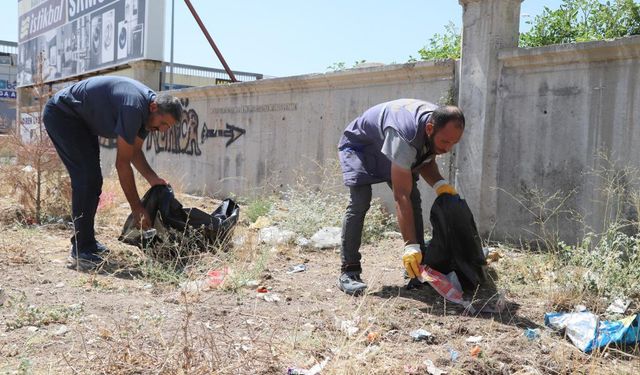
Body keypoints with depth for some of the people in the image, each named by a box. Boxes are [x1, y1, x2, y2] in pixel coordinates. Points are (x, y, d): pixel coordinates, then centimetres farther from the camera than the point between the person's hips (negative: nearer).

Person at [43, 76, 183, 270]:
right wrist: (137, 208, -24)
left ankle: (87, 241, 20)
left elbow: (135, 151, 8)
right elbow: (122, 163, -28)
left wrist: (153, 179, -9)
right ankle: (80, 252, -14)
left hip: (81, 121, 10)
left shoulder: (147, 111, -3)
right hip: (61, 113, -10)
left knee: (91, 180, 10)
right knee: (87, 178, -16)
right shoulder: (134, 107, -31)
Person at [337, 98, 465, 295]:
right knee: (360, 202, -24)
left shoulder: (442, 127, -22)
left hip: (387, 149, 7)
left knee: (414, 199, -3)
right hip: (359, 145, -7)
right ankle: (349, 272, -17)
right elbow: (401, 197, -45)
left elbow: (426, 162, -1)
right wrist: (411, 246, -48)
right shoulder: (405, 135, -45)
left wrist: (439, 183, -23)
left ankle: (419, 268, 5)